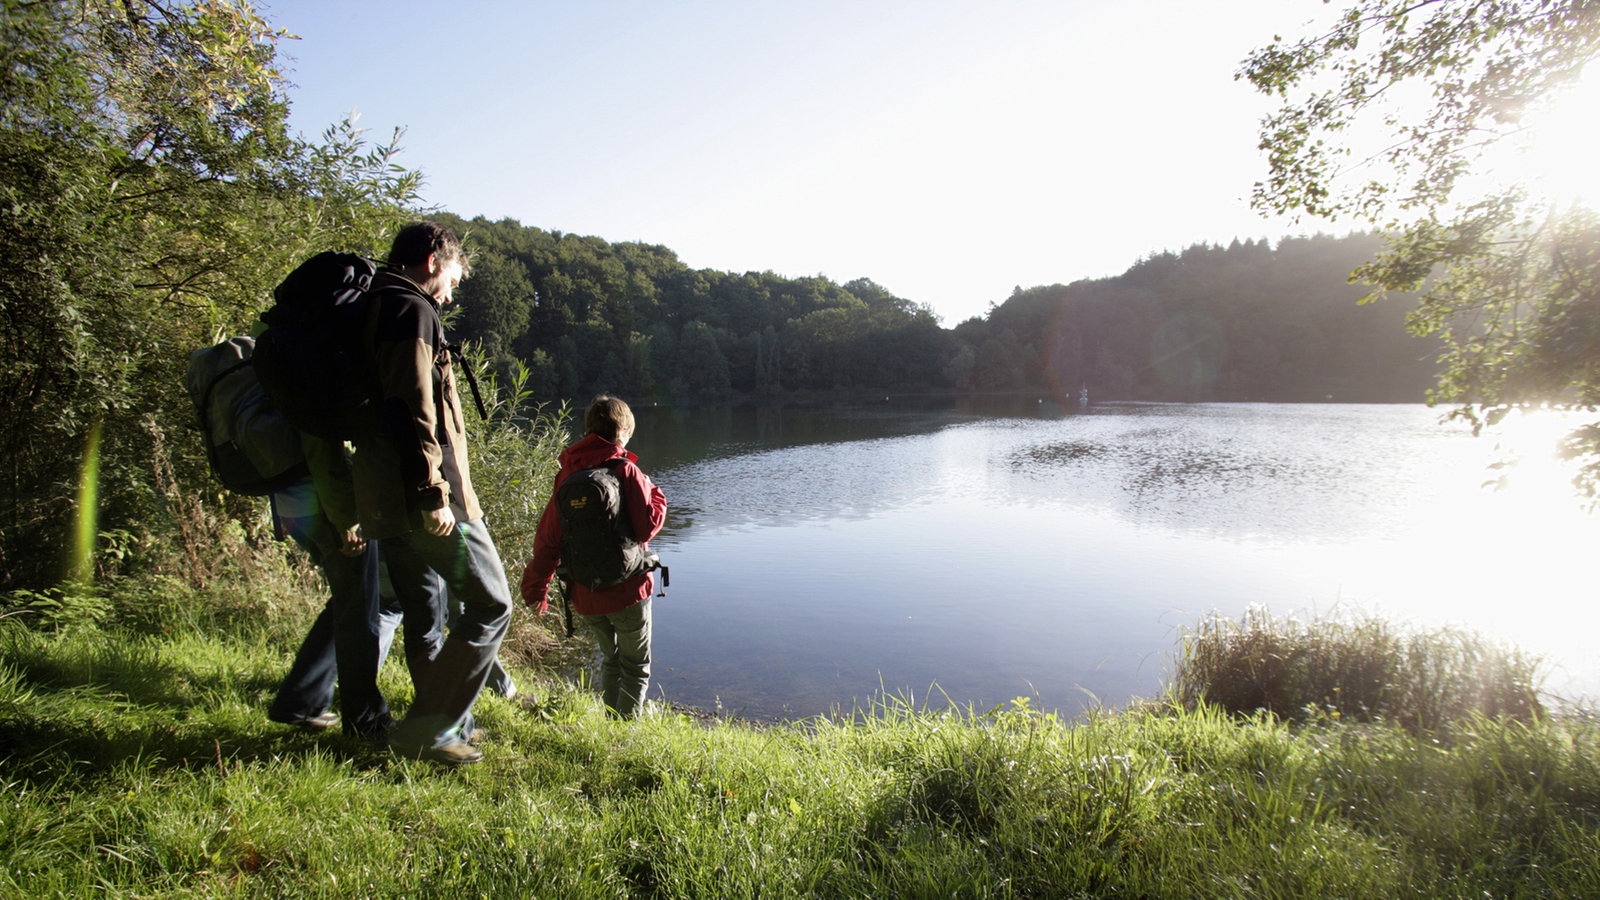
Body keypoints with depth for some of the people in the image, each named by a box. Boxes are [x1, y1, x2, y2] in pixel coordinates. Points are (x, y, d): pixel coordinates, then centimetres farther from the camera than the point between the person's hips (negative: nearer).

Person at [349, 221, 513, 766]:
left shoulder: (370, 311, 21)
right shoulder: (411, 309, -9)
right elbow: (414, 410, -20)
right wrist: (433, 493, -21)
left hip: (385, 499, 10)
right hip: (424, 498, -10)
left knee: (424, 616, 16)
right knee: (490, 605, -1)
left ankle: (446, 726, 27)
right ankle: (426, 730, 1)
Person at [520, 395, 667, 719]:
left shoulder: (567, 473, 2)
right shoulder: (625, 470, -13)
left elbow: (547, 536, 4)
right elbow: (646, 526, -17)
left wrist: (536, 587, 12)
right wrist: (657, 496, 3)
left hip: (584, 595, 5)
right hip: (626, 589, -5)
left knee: (611, 659, 25)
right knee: (636, 666, 12)